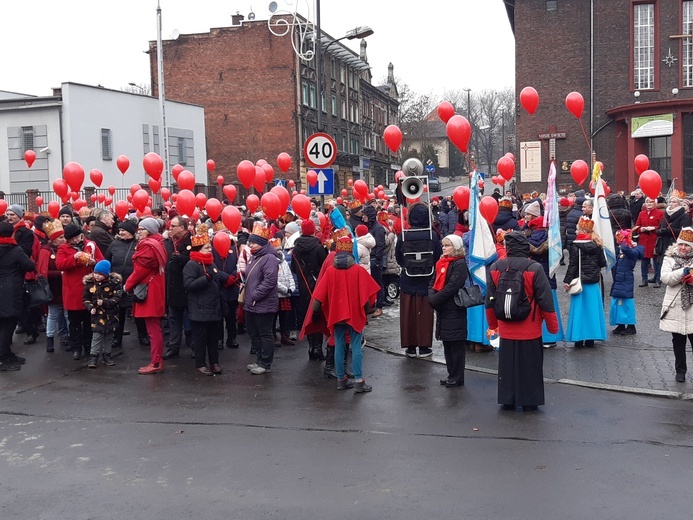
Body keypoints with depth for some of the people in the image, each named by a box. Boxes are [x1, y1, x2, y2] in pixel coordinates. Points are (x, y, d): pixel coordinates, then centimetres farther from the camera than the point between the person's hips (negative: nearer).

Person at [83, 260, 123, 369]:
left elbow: (117, 298, -12)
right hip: (97, 314, 0)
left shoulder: (114, 282, -10)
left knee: (108, 335, 10)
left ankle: (107, 355, 22)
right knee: (97, 335, -5)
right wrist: (90, 308, -11)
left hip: (110, 314, 0)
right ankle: (93, 356, 2)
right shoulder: (89, 283, -3)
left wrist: (104, 302, -23)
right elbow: (86, 298, 4)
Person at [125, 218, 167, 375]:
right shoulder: (156, 244, 16)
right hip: (154, 289, 10)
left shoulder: (147, 246, -16)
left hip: (149, 291, -10)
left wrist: (128, 285, -5)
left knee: (153, 329, -6)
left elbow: (141, 269, -19)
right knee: (155, 328, 13)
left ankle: (155, 363, -2)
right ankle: (158, 361, 19)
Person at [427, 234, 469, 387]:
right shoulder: (441, 262, 13)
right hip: (442, 310, 8)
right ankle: (451, 374, 23)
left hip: (454, 310, -8)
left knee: (456, 345, -1)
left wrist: (435, 300, -14)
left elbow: (452, 287, -19)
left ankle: (457, 378, 6)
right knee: (447, 343, 14)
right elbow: (433, 282, 13)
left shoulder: (460, 264, -11)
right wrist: (432, 296, -6)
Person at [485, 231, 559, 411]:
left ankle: (507, 400, 21)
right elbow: (546, 301, -11)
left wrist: (493, 324, 17)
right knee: (530, 366, 10)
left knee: (507, 365, 14)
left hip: (506, 330, 2)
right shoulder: (534, 269, -14)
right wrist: (552, 326, 1)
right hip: (530, 330, -2)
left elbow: (490, 301, 3)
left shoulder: (495, 268, -6)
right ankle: (529, 401, 17)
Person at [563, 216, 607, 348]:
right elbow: (603, 263, 7)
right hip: (594, 283, 4)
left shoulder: (575, 245, -11)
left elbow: (572, 265, -13)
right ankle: (591, 338, 13)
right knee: (592, 309, 9)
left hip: (579, 282, -4)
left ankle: (579, 339, 3)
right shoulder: (597, 244, 2)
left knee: (579, 309, 2)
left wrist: (567, 281, -10)